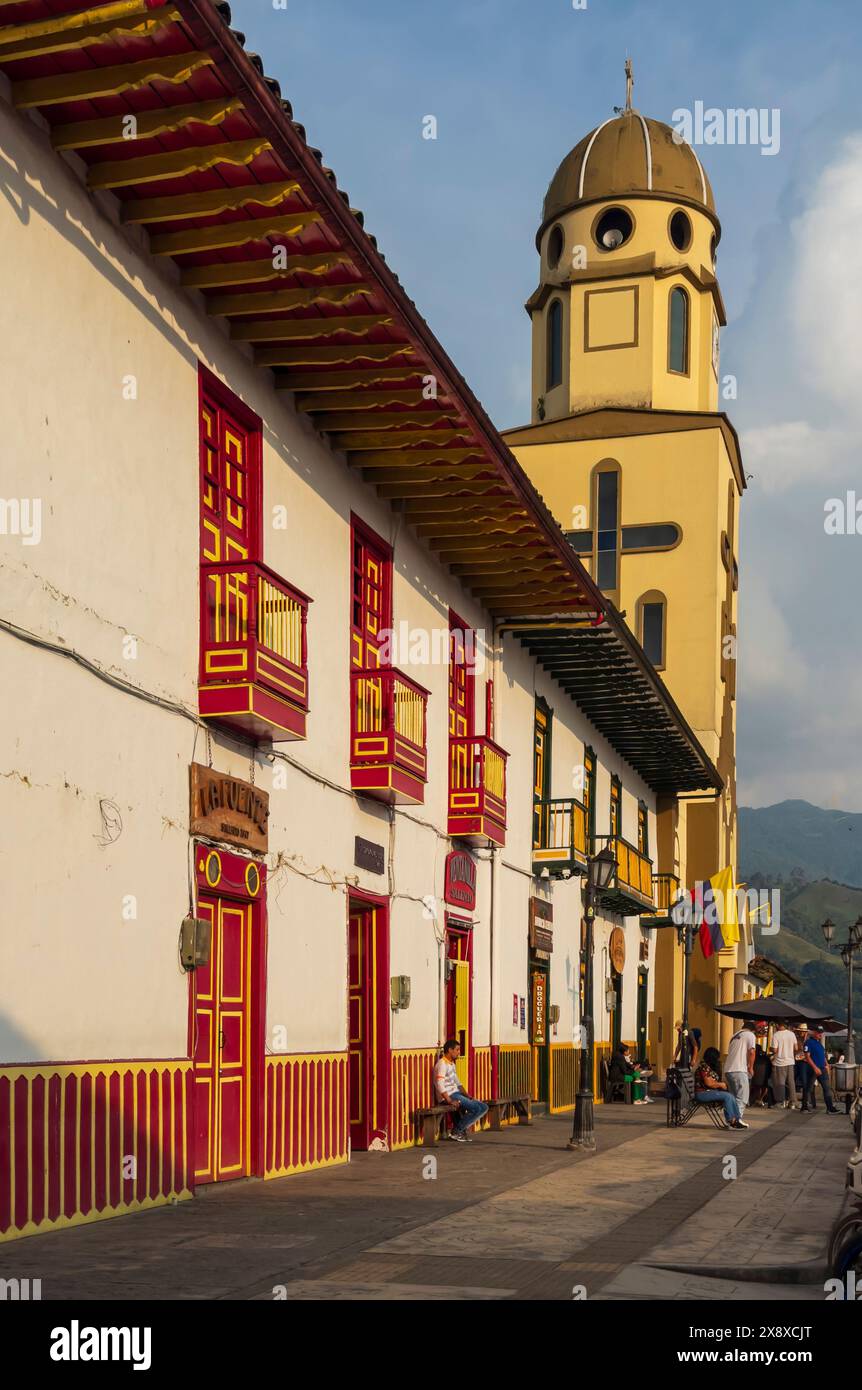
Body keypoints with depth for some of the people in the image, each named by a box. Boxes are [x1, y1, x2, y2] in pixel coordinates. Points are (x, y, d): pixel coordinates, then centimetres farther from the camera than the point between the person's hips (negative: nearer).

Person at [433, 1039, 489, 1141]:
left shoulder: (452, 1064, 19)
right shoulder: (442, 1064, -13)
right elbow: (440, 1085, -22)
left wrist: (467, 1095, 11)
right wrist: (450, 1101, -27)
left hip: (456, 1093, 10)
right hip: (448, 1096, -10)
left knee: (483, 1107, 0)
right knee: (478, 1108, -21)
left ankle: (461, 1130, 3)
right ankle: (456, 1131, -10)